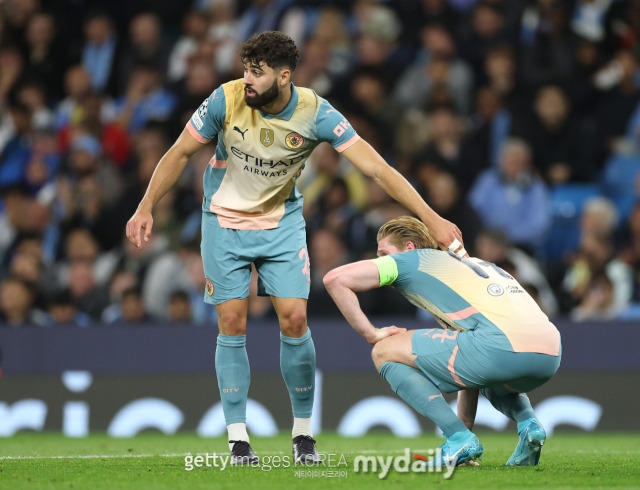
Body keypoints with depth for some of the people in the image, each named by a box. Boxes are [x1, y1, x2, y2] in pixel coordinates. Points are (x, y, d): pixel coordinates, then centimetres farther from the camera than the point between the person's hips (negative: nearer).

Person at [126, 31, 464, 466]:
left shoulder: (316, 114, -20)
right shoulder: (227, 100, -19)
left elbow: (377, 168, -20)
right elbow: (181, 153, -4)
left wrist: (433, 219, -24)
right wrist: (146, 208, -4)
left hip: (282, 221, 0)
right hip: (225, 219, 0)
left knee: (294, 319, -9)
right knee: (232, 324, -5)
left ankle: (303, 433, 6)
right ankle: (238, 438, 4)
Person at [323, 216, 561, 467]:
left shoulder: (413, 259, 17)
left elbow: (335, 279, 8)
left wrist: (371, 333, 16)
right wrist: (465, 425, 43)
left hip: (501, 347, -8)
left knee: (385, 351, 8)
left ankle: (459, 438, -2)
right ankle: (528, 423, 12)